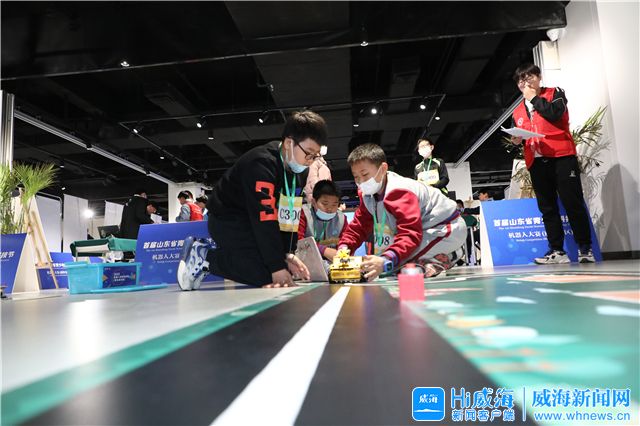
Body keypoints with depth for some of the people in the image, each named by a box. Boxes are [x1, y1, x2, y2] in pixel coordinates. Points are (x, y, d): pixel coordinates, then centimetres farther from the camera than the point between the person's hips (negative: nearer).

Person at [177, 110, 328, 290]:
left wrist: (287, 254, -8)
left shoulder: (294, 171, 2)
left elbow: (290, 215, 1)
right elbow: (265, 218, -32)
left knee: (287, 269, 7)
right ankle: (205, 258, -4)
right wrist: (277, 267, -32)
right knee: (267, 275, -19)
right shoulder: (262, 164, -27)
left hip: (252, 224, 10)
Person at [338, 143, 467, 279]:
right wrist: (343, 248, -19)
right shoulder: (367, 194, -2)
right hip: (424, 230, 10)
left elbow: (410, 235, -38)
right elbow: (359, 225, -1)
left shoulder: (399, 192, -30)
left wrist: (386, 261, -52)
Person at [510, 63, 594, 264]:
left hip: (561, 156, -4)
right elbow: (518, 136, 24)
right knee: (547, 208, 2)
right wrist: (516, 141, 1)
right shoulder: (518, 111, 20)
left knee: (573, 202, -6)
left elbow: (555, 113, -13)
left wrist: (534, 97, -2)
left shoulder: (555, 93, 8)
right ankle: (557, 250, 5)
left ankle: (585, 248, 3)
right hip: (536, 162, 5)